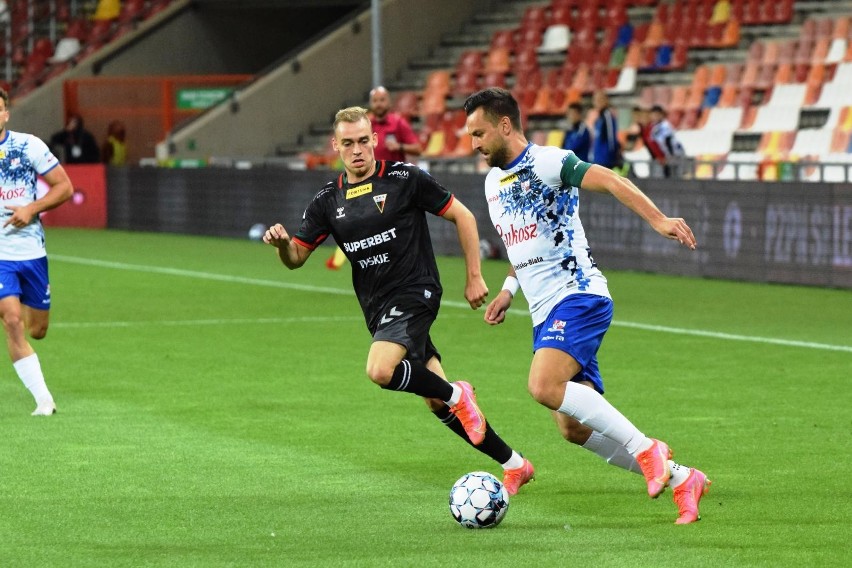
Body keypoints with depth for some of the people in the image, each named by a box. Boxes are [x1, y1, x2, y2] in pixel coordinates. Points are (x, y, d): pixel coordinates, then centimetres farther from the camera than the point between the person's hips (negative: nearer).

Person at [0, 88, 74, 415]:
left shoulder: (29, 145, -3)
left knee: (37, 330, 7)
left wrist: (31, 209, -15)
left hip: (31, 252, 1)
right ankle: (43, 400, -13)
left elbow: (65, 187, -1)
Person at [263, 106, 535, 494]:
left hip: (414, 293, -6)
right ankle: (514, 464, 19)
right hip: (377, 309, 6)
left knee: (380, 371, -30)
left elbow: (462, 217, -1)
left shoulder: (404, 179, -7)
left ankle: (458, 395, -5)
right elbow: (296, 258, 7)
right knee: (437, 403, 7)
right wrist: (281, 243, -17)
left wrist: (474, 277, -3)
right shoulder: (328, 201, 7)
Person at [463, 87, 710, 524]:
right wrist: (509, 289, 18)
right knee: (574, 429, 2)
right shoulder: (493, 182, 17)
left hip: (579, 297, -9)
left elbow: (610, 181, -22)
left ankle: (646, 451, -19)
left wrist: (658, 220, -35)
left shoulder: (546, 162, -10)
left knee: (544, 387, -30)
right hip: (545, 313, 9)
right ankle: (681, 479, 12)